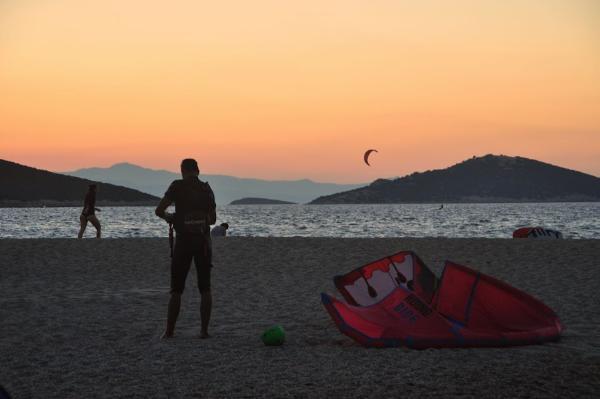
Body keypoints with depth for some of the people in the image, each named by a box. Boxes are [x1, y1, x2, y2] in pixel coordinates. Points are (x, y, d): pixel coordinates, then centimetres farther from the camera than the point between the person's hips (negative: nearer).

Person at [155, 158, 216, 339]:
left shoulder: (177, 186, -4)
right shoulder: (207, 189, 7)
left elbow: (159, 210, -7)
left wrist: (168, 216, 13)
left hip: (183, 241, -2)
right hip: (203, 241, 2)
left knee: (176, 289, 5)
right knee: (205, 288, 7)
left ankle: (169, 331, 6)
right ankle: (204, 330, 3)